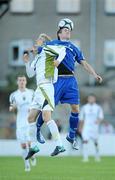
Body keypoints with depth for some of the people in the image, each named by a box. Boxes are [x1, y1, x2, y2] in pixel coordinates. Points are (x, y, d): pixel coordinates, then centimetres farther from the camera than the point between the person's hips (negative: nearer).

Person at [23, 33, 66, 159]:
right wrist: (27, 63, 14)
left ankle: (59, 145, -20)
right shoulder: (38, 56, 26)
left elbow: (62, 50, -11)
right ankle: (34, 146, 16)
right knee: (31, 118, 8)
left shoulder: (47, 49, 2)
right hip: (39, 89, 10)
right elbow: (30, 74, 26)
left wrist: (59, 60, -25)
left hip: (46, 86, -10)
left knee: (46, 117, -19)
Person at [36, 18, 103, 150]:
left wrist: (94, 74, 9)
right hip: (57, 80, -3)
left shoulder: (74, 48, 22)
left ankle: (71, 136, 13)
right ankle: (37, 129, 18)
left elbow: (83, 63, 20)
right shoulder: (52, 44, 12)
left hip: (71, 81, 4)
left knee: (75, 108, -2)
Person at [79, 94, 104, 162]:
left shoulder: (98, 107, 2)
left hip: (94, 127, 0)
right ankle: (85, 157, -16)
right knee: (85, 141, -15)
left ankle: (97, 156, 28)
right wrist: (81, 127, 11)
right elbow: (81, 118, 12)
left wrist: (98, 120, -26)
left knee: (96, 142, 7)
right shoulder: (84, 107, 6)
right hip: (86, 127, 0)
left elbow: (101, 117, -5)